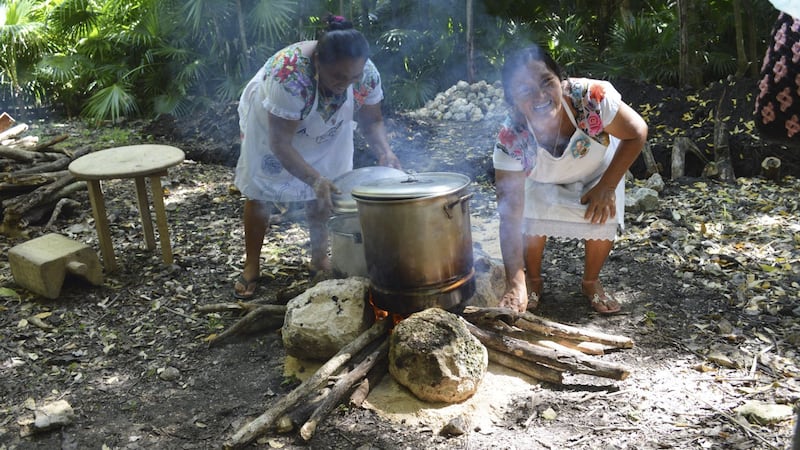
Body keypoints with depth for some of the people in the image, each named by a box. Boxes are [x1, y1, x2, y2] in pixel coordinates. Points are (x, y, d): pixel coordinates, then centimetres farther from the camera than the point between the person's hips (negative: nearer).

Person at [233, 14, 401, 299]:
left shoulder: (366, 73, -30)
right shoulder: (289, 76, -45)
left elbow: (372, 120, -15)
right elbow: (280, 142, -41)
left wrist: (384, 152, -35)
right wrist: (315, 179, -53)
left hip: (326, 129, 4)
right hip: (269, 123, -3)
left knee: (323, 193, 2)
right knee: (259, 192, 3)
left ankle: (320, 259, 22)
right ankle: (251, 267, 18)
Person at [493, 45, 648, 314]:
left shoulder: (590, 97, -40)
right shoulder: (511, 140, -37)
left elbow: (637, 133, -21)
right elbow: (510, 218, -38)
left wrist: (607, 186, -26)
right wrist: (515, 285, -46)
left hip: (598, 171, 1)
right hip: (543, 182, 0)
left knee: (604, 218, -16)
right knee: (533, 215, -21)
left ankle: (591, 282, 13)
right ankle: (533, 280, 10)